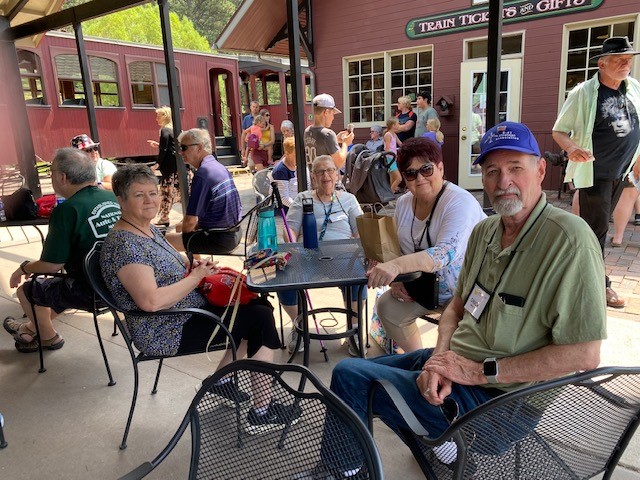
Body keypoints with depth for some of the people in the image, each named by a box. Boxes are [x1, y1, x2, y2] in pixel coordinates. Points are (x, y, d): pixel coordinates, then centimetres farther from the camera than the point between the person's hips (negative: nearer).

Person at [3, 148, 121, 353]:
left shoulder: (67, 210, -19)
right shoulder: (111, 197, 1)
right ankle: (33, 327, 48)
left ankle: (49, 337, 37)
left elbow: (52, 265, -14)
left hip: (90, 293, -7)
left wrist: (23, 268, 7)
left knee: (25, 290, 17)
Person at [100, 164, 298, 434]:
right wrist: (196, 276, -20)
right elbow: (151, 301, -32)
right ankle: (261, 413, -2)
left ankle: (222, 380, 18)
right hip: (167, 334, -10)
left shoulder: (148, 229, 9)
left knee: (258, 305, 10)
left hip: (189, 311, 10)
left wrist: (194, 266, 1)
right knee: (261, 317, -12)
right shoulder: (124, 244, -21)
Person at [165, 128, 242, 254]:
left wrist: (184, 232, 1)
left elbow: (190, 220, -20)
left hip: (219, 240, -10)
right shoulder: (220, 167, 9)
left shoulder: (202, 174, -19)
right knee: (181, 227, 29)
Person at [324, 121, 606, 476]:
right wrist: (440, 358, -10)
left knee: (348, 376, -9)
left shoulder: (569, 239, -20)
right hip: (454, 364, 8)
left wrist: (481, 371, -20)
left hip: (496, 398, -8)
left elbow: (584, 355, -22)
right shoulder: (484, 231, 5)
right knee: (351, 370, 15)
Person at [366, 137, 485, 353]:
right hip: (425, 285, 7)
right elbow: (401, 249, 11)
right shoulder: (404, 203, 0)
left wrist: (396, 266, -52)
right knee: (387, 307, -1)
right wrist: (397, 279, -9)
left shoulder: (460, 202, -23)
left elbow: (446, 253, -38)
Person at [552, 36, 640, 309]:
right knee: (596, 230, -2)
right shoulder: (583, 93, -13)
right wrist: (571, 148, -33)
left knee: (598, 226, 15)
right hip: (594, 172, -6)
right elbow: (559, 131, -12)